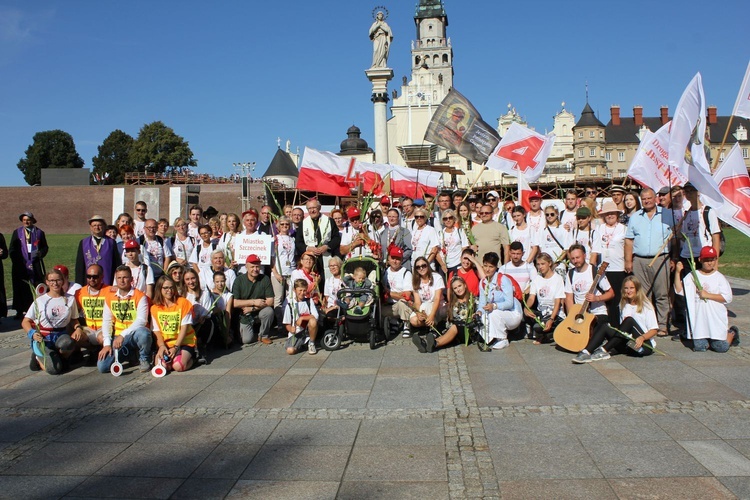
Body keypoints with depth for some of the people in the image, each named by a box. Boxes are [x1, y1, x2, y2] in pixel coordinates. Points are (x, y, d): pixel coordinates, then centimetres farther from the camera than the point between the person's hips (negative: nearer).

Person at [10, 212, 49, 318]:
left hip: (36, 266, 0)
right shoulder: (17, 232, 10)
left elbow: (45, 247, 10)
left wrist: (40, 253, -10)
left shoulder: (39, 233, 10)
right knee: (20, 289, 1)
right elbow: (12, 250, 8)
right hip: (21, 266, 0)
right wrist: (17, 261, -4)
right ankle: (20, 311, 7)